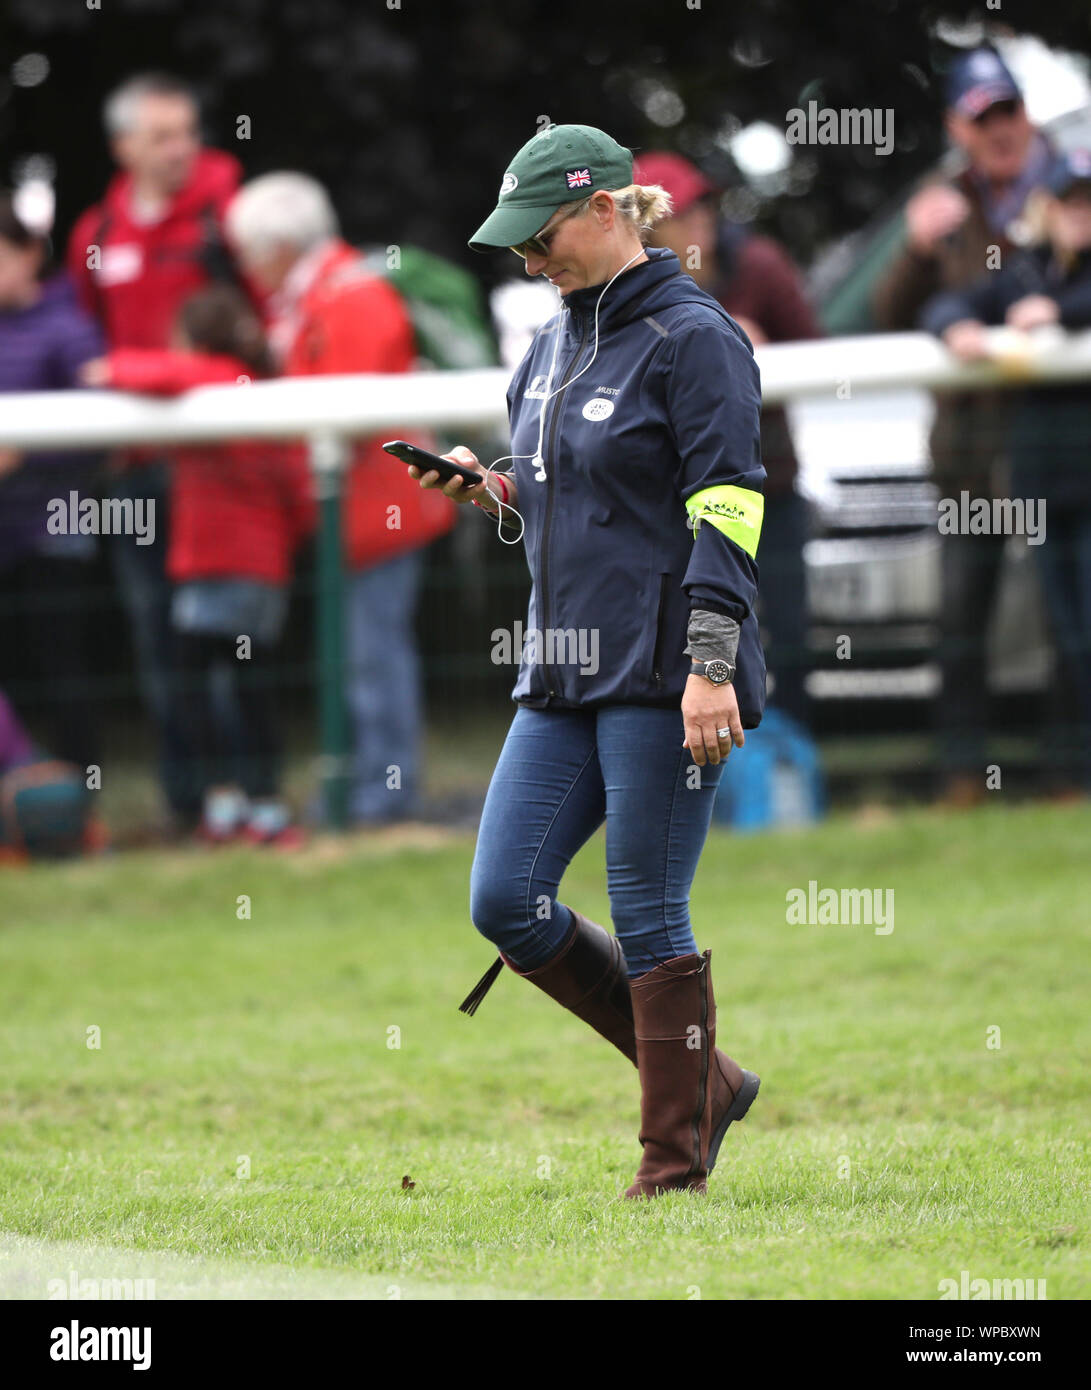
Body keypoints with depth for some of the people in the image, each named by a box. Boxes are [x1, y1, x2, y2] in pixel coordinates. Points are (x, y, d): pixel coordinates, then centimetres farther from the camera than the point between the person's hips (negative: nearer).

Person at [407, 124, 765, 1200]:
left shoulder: (692, 339, -9)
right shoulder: (552, 347, 16)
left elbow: (728, 511, -14)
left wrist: (712, 667, -21)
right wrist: (496, 492, 5)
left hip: (662, 669, -9)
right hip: (563, 669, 9)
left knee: (647, 912, -5)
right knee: (503, 901, 3)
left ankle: (675, 1165, 5)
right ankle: (700, 1080, 16)